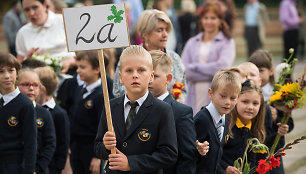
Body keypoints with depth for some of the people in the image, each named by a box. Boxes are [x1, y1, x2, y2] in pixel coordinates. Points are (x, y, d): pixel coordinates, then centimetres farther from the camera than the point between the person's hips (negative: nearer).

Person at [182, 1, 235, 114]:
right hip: (194, 99, 3)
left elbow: (222, 66, -10)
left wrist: (195, 66, -2)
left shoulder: (227, 42, 6)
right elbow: (184, 70, 1)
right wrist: (211, 74, -7)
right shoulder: (192, 43, 15)